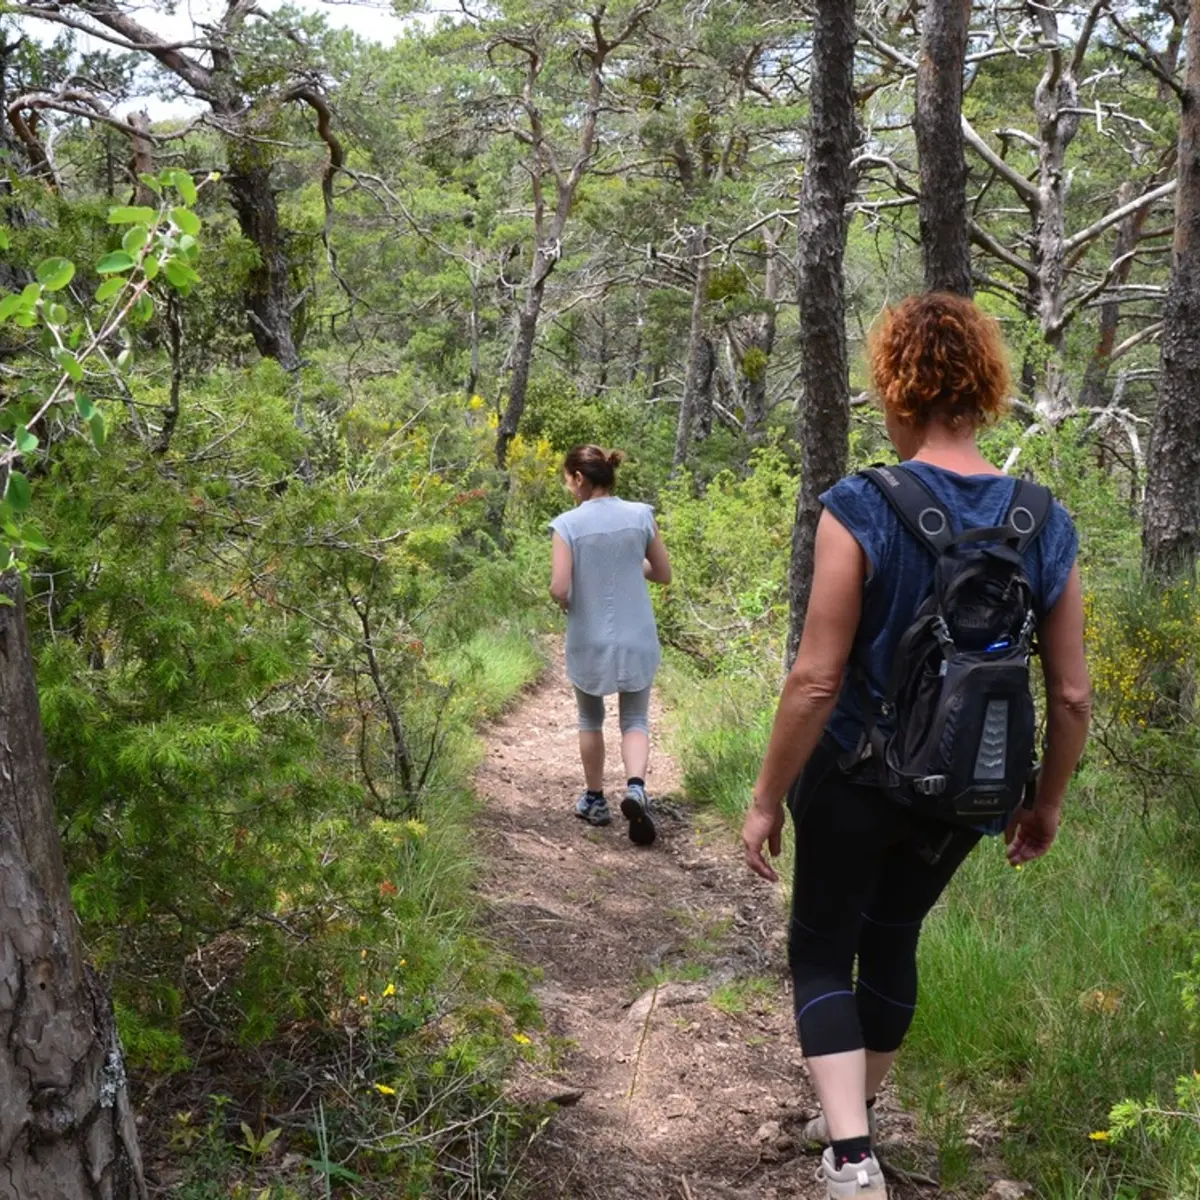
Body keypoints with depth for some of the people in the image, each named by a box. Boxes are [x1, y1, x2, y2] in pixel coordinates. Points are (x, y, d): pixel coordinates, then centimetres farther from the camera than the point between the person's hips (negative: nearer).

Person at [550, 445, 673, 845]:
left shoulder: (568, 524, -12)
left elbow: (559, 589, -17)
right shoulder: (640, 515, -4)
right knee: (635, 720, 12)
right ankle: (635, 787, -13)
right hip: (635, 638, 1)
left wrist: (567, 606, 5)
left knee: (591, 719, 20)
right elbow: (663, 574, 3)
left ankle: (595, 800, 28)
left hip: (589, 640, -1)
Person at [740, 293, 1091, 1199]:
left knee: (823, 951, 14)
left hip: (857, 781, -4)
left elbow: (817, 679, -20)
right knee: (893, 939, 25)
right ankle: (855, 1121, 43)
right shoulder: (1048, 527, -7)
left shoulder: (860, 509, -19)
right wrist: (1048, 803, 13)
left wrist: (767, 800, -9)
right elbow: (1072, 694, -3)